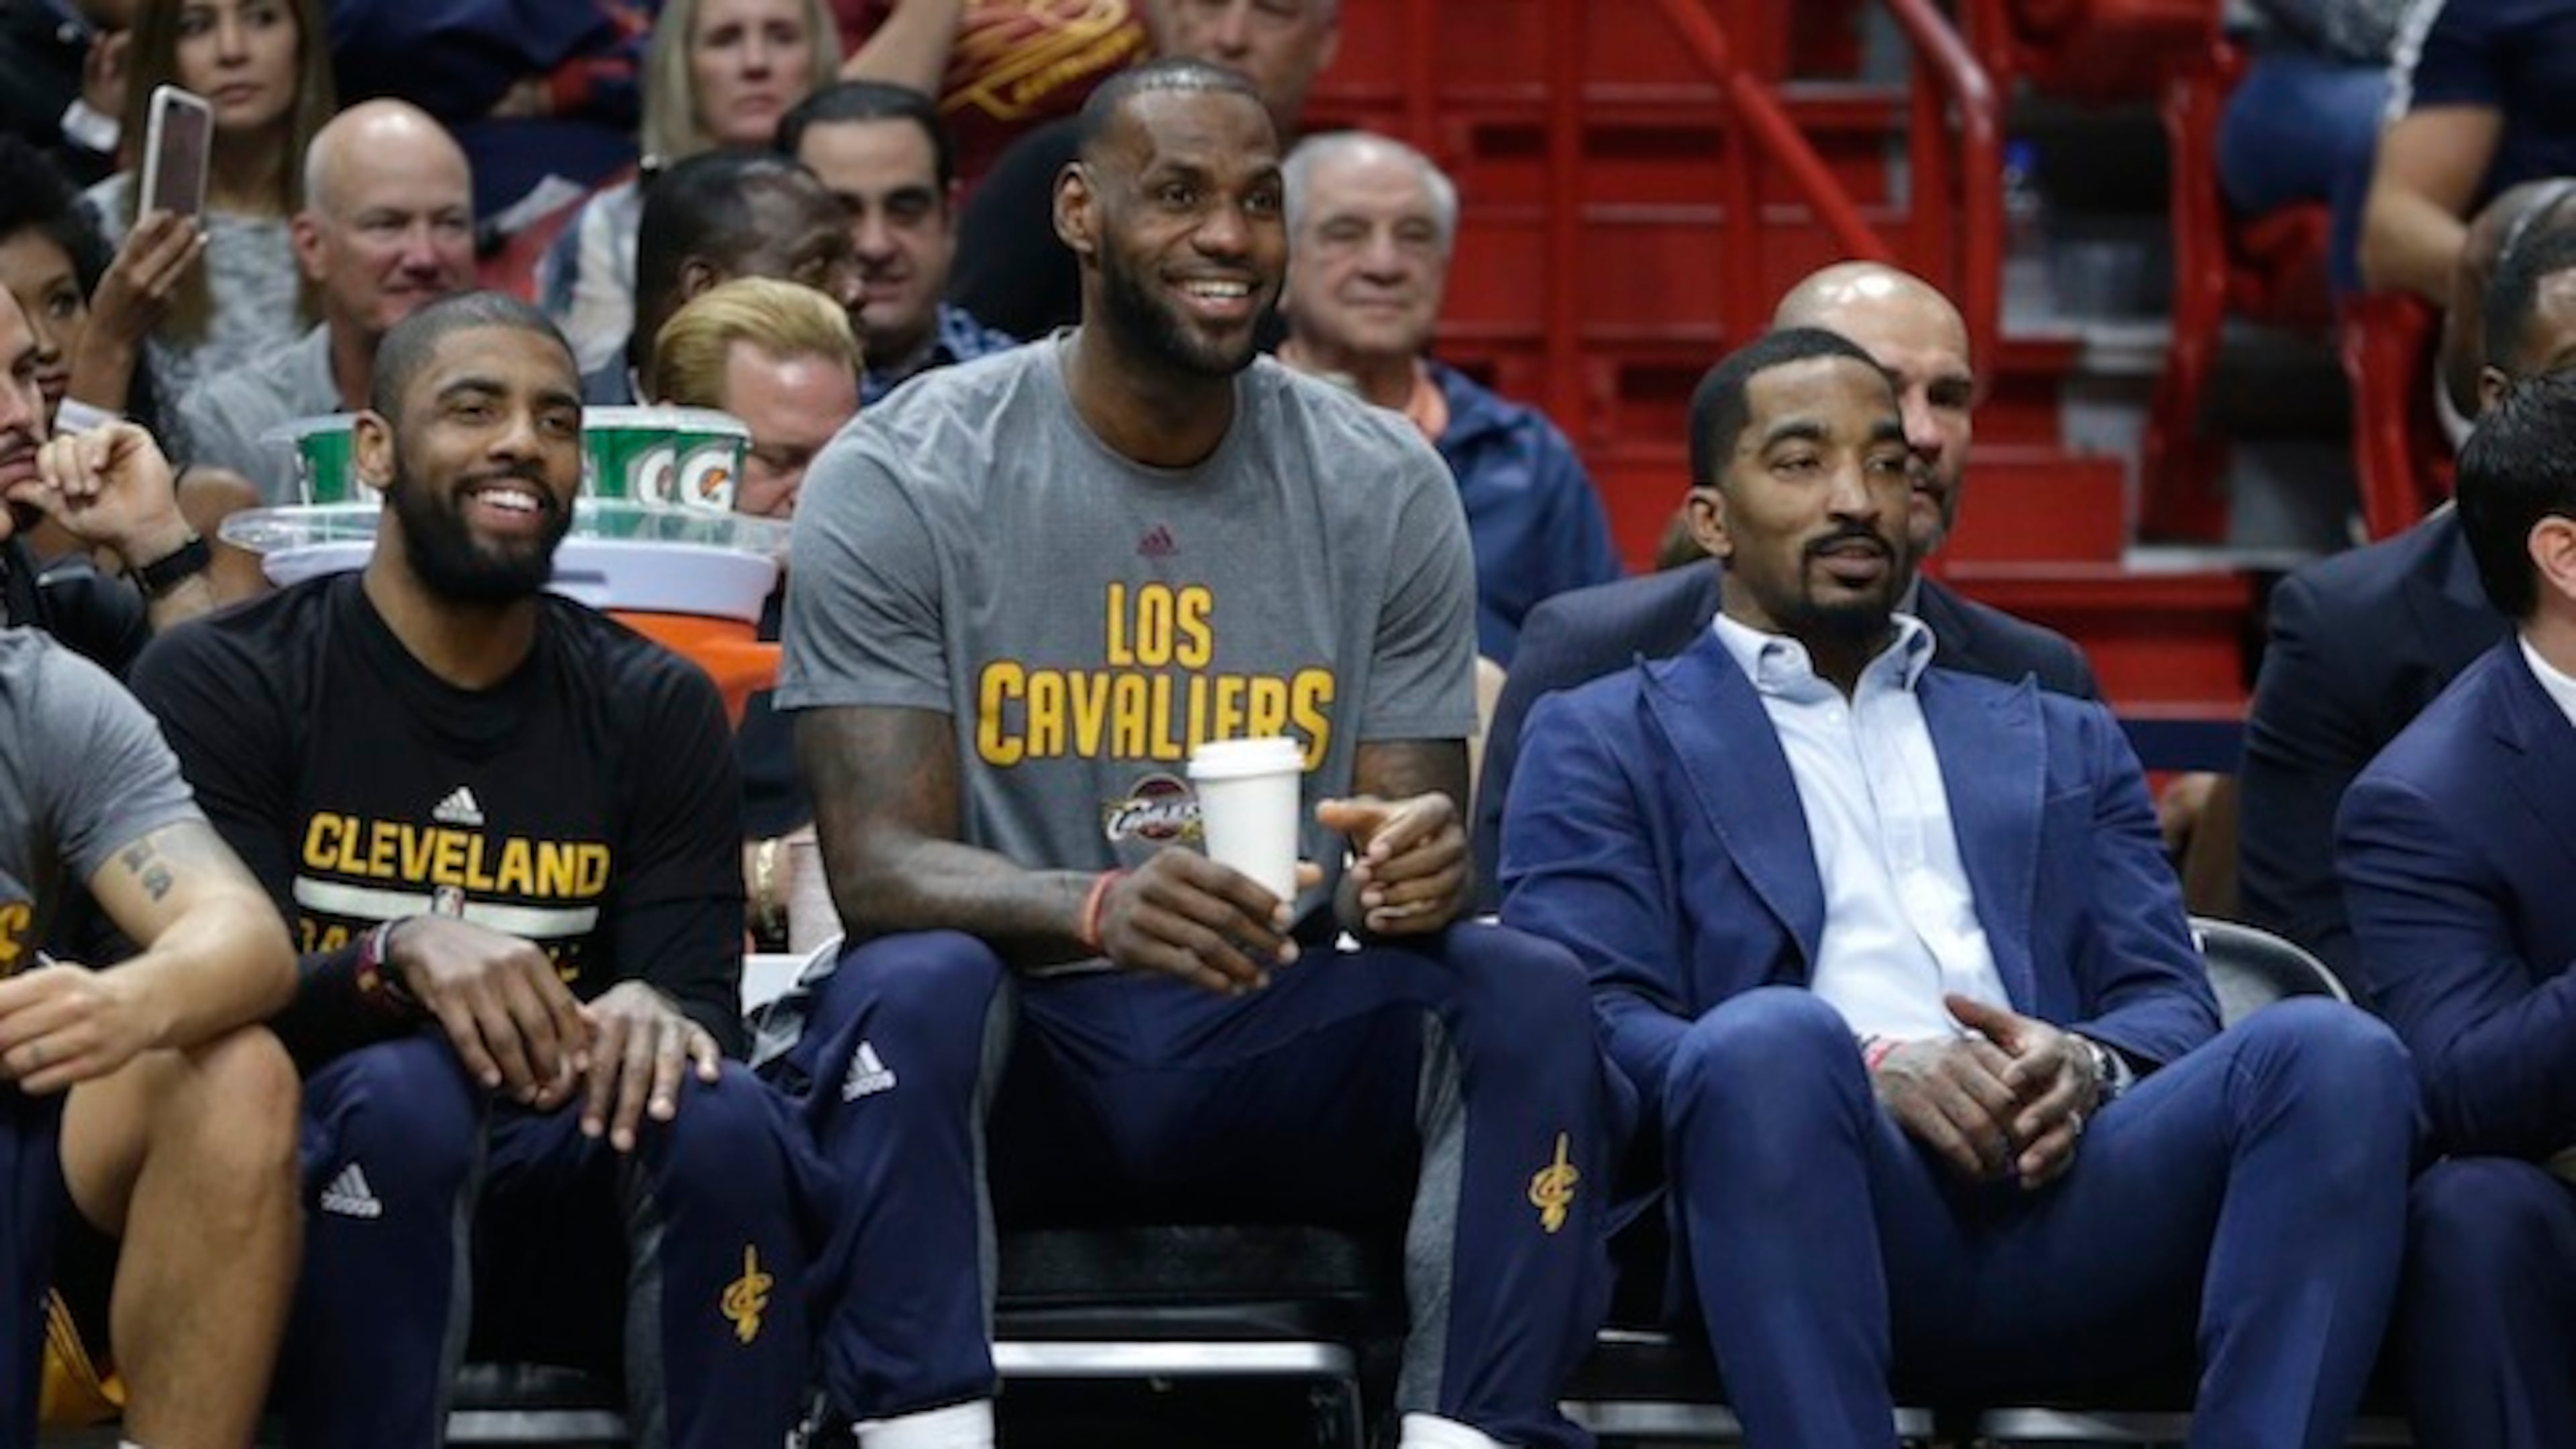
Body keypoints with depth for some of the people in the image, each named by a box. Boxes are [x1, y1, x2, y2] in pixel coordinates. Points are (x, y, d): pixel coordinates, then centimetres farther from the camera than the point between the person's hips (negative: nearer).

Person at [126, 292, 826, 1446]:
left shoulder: (656, 709, 10)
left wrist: (659, 1015, -26)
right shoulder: (222, 686, -1)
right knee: (401, 1095, -36)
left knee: (723, 1121, -29)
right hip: (292, 1203, -3)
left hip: (553, 1195, 3)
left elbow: (701, 994, 1)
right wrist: (396, 955, -34)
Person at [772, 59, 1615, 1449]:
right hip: (1018, 1042, -2)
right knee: (913, 989, -36)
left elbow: (1415, 849, 2)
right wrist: (1097, 907, -35)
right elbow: (877, 865, -13)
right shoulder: (899, 481, -6)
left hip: (1279, 1047, 3)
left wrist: (1417, 876, -26)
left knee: (1527, 994, -26)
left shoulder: (1385, 487, 3)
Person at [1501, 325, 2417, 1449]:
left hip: (2067, 1200, 3)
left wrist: (2086, 1068, -6)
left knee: (2334, 1050, -26)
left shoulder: (2063, 745, 32)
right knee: (1771, 1036, -38)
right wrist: (1870, 1069, -12)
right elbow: (1595, 1025, 5)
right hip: (1823, 1214, -3)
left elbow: (2170, 1007, 20)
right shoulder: (1606, 742, 20)